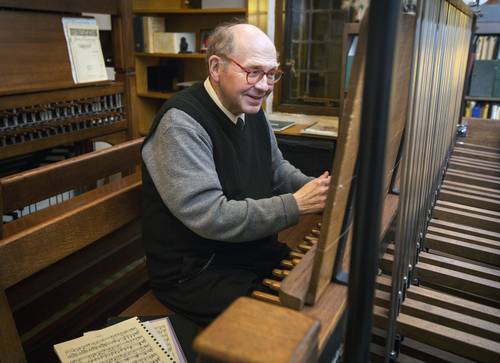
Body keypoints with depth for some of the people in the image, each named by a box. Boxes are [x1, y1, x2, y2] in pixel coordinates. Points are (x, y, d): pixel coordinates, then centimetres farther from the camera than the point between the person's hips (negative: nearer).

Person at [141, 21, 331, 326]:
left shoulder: (251, 110, 5)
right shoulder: (181, 123, -23)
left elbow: (278, 170, 16)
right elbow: (211, 217, -29)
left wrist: (320, 190, -3)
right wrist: (295, 205, -27)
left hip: (254, 250, 8)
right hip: (194, 271, -8)